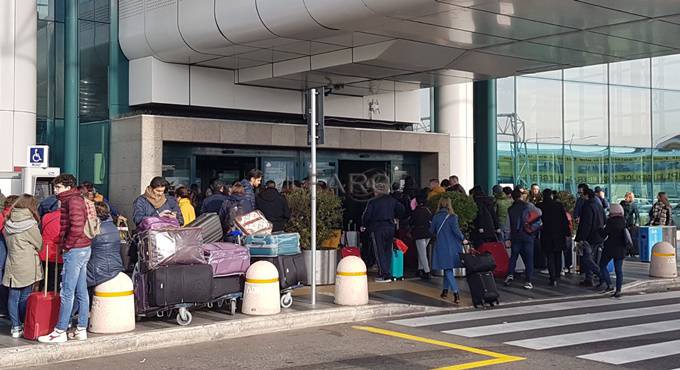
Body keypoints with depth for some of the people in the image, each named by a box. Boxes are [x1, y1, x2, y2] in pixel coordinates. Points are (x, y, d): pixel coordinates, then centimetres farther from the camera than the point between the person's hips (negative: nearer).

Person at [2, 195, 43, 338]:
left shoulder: (8, 224, 4)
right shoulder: (30, 224, -12)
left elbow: (8, 243, 12)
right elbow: (39, 244, -2)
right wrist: (34, 252, 17)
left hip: (12, 265, 5)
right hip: (27, 267, -5)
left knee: (13, 297, 7)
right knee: (25, 297, 3)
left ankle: (15, 327, 11)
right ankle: (24, 326, 8)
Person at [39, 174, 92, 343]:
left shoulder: (73, 201, -14)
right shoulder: (77, 199, 17)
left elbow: (77, 227, -25)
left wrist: (67, 244, -13)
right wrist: (66, 243, 15)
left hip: (74, 251, -10)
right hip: (84, 249, 10)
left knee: (67, 292, -6)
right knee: (81, 291, 11)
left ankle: (60, 331, -1)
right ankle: (81, 330, 15)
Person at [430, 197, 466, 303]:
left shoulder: (436, 217, -3)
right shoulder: (452, 217, -8)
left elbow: (432, 231, 5)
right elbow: (456, 230, -14)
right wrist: (463, 239, 1)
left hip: (441, 246, -1)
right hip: (453, 246, 1)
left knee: (447, 269, 0)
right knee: (448, 268, 17)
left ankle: (456, 293, -13)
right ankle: (445, 290, 24)